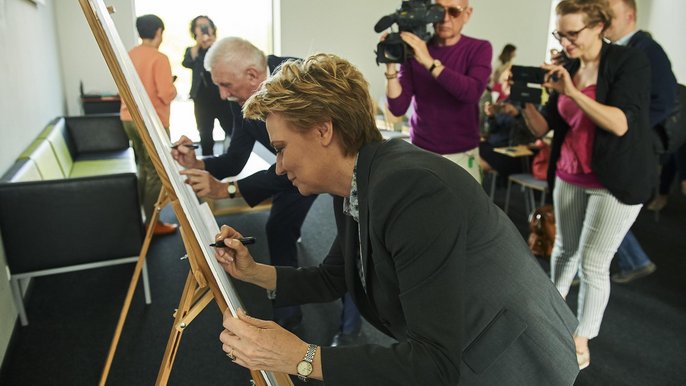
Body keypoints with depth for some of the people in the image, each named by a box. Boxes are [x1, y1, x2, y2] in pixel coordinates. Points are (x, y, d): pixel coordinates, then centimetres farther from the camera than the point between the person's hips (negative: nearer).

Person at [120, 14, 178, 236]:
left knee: (143, 168, 21)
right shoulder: (159, 58, -14)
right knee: (156, 173, 2)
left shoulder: (129, 56, 8)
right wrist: (173, 89, 2)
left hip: (129, 118, 8)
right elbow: (167, 93, -19)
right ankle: (153, 223, 7)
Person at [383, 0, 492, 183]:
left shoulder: (479, 49, -3)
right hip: (420, 152, 1)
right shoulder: (414, 49, 0)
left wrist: (429, 62, -28)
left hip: (462, 155, 0)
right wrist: (391, 65, -18)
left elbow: (472, 93, -23)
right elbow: (398, 107, -7)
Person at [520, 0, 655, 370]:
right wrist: (526, 102, -17)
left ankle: (581, 342, 15)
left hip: (615, 181, -5)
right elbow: (543, 127, 2)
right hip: (568, 175, 5)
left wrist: (574, 92, -27)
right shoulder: (566, 69, 5)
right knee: (565, 248, 17)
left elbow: (621, 125, -23)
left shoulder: (629, 62, -11)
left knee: (593, 264, -2)